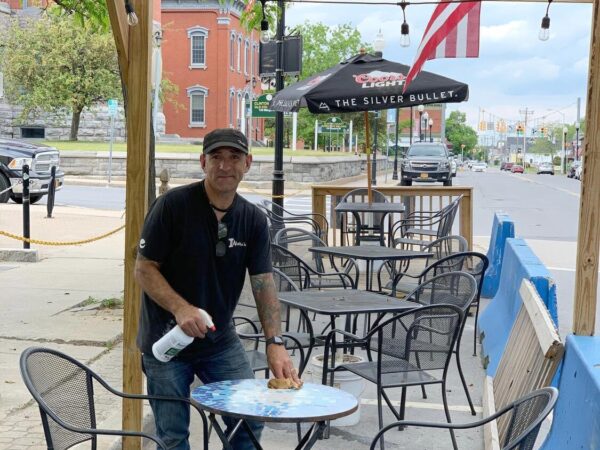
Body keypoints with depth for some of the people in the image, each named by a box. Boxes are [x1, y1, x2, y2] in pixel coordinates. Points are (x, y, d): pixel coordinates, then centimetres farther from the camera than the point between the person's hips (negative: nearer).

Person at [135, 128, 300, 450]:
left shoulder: (253, 219, -3)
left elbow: (263, 284, -6)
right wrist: (181, 308, -27)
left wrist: (275, 343, -18)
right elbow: (143, 269, -12)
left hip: (221, 341, 4)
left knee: (250, 420, 4)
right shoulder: (173, 205, -15)